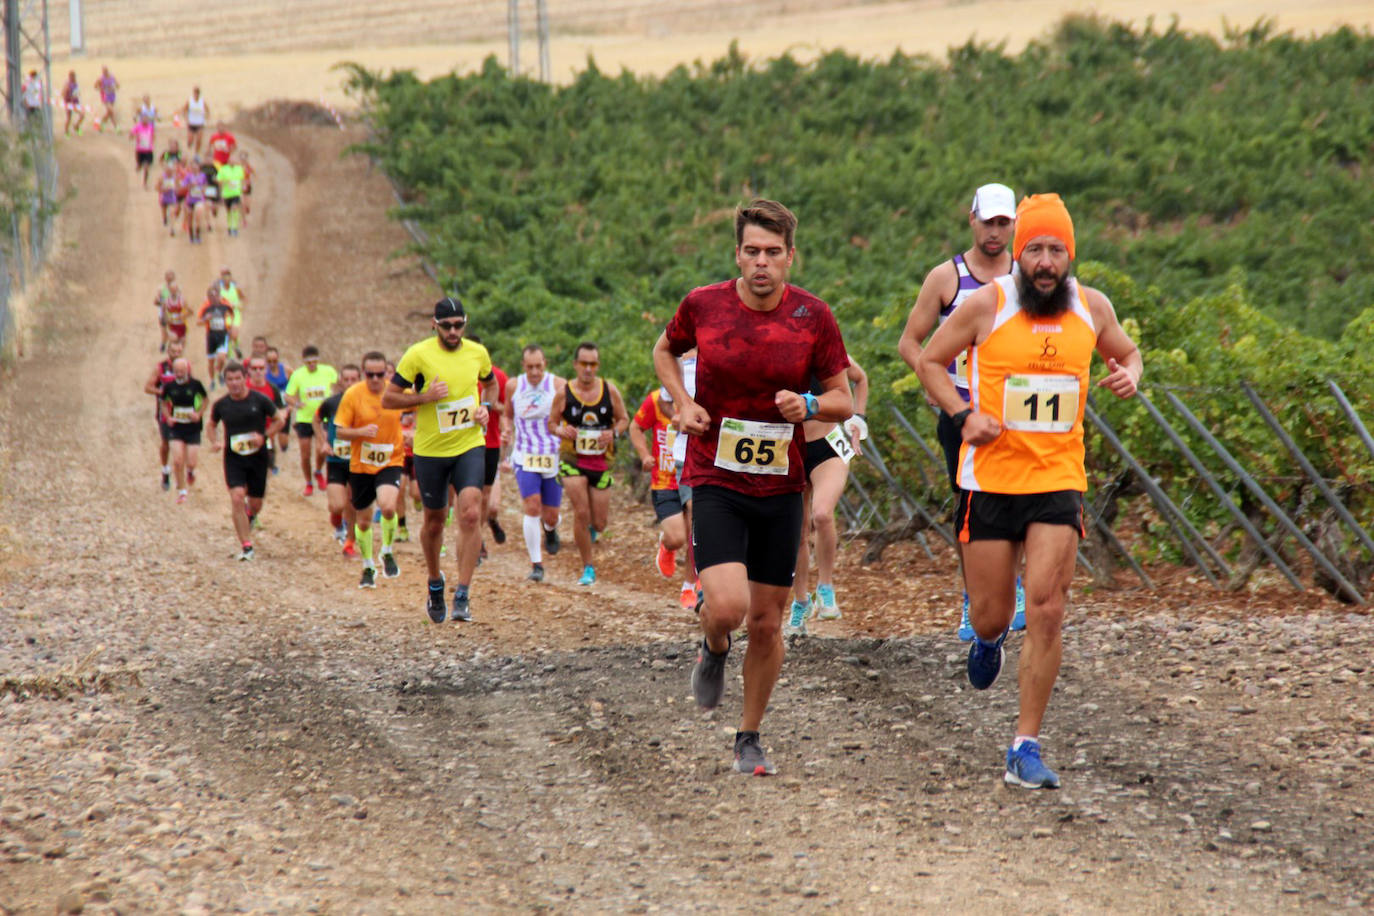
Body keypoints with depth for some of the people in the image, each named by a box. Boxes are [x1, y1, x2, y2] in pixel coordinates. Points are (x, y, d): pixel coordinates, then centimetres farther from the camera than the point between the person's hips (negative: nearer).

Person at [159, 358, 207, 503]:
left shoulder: (195, 384, -9)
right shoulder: (169, 386, -5)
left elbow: (205, 399, 8)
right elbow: (163, 402, 12)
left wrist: (199, 414, -7)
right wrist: (168, 417, -5)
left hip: (193, 428, -1)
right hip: (176, 428, 1)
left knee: (192, 462, -3)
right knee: (178, 461, -10)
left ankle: (190, 471, 36)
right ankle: (181, 491, 8)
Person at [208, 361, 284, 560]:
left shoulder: (259, 400, -7)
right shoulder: (221, 405, -1)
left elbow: (280, 420, 3)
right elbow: (212, 425, 17)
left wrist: (264, 436, -12)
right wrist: (215, 442, -2)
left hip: (258, 456, 0)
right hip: (233, 458, 0)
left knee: (255, 504, 6)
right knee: (237, 498, -18)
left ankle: (250, 515, 46)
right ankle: (246, 545, -12)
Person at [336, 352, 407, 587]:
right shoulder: (353, 394, -9)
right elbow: (339, 431, -6)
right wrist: (361, 431, -23)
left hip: (391, 462, -1)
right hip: (361, 465, 1)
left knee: (388, 506, -26)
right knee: (363, 520, 10)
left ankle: (387, 552, 0)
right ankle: (368, 567, 33)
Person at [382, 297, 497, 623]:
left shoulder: (477, 353, 2)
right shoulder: (418, 355, -9)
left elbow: (490, 384, 24)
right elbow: (388, 399, -6)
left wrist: (486, 407, 3)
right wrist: (426, 397, -20)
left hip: (469, 446, 1)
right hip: (430, 450, -1)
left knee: (471, 514, -17)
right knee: (434, 521, 10)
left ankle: (462, 595, -14)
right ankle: (434, 582, 37)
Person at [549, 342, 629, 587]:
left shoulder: (609, 390, -1)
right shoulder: (564, 393, -4)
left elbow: (623, 419, 9)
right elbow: (551, 423, 6)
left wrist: (613, 433, -12)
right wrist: (562, 431, -17)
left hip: (601, 462, 2)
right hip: (572, 459, -2)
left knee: (599, 524, 2)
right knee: (581, 514, -16)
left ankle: (591, 529, 42)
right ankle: (588, 569, -2)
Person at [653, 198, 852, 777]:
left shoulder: (813, 317, -4)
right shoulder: (702, 306, -5)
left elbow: (843, 401, 5)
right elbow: (666, 350, 17)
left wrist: (809, 405, -17)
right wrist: (682, 402, -1)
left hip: (781, 486, 2)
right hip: (715, 482, -2)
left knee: (767, 622, 6)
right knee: (728, 606, -20)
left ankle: (749, 738, 26)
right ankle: (713, 648, 18)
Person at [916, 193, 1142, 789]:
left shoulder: (1091, 308, 3)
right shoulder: (987, 304, -6)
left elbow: (1125, 352, 23)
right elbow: (930, 361, 5)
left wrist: (1128, 374, -1)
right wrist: (964, 413, -11)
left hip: (1059, 480, 1)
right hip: (990, 480, -1)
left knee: (1046, 611, -10)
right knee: (992, 615, 5)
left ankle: (1026, 747, -2)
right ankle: (986, 639, 46)